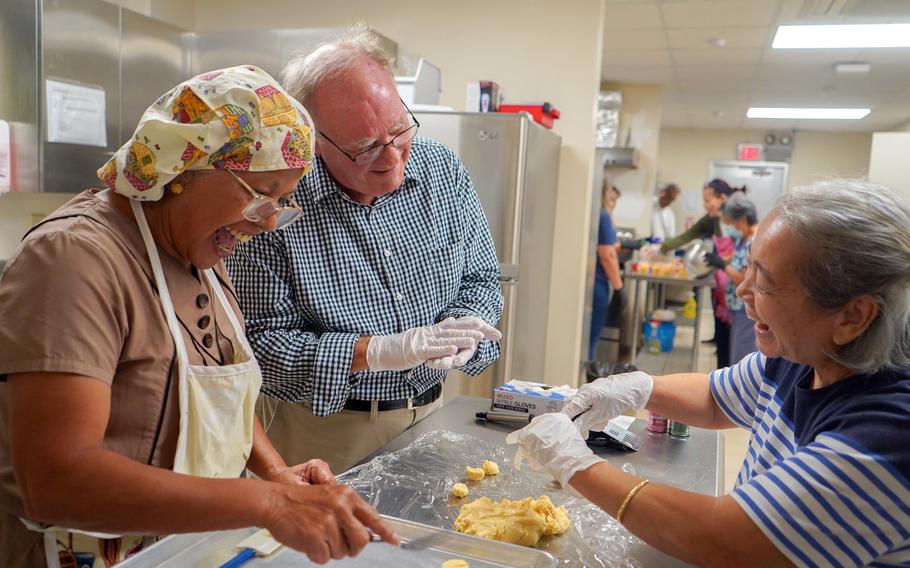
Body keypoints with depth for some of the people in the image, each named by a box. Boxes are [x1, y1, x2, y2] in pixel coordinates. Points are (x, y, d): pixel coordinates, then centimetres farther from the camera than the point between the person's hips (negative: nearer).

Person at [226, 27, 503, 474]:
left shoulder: (444, 171, -4)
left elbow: (481, 279, 4)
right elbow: (258, 338, -18)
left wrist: (462, 328, -17)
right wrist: (375, 351, -27)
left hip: (428, 416, 4)